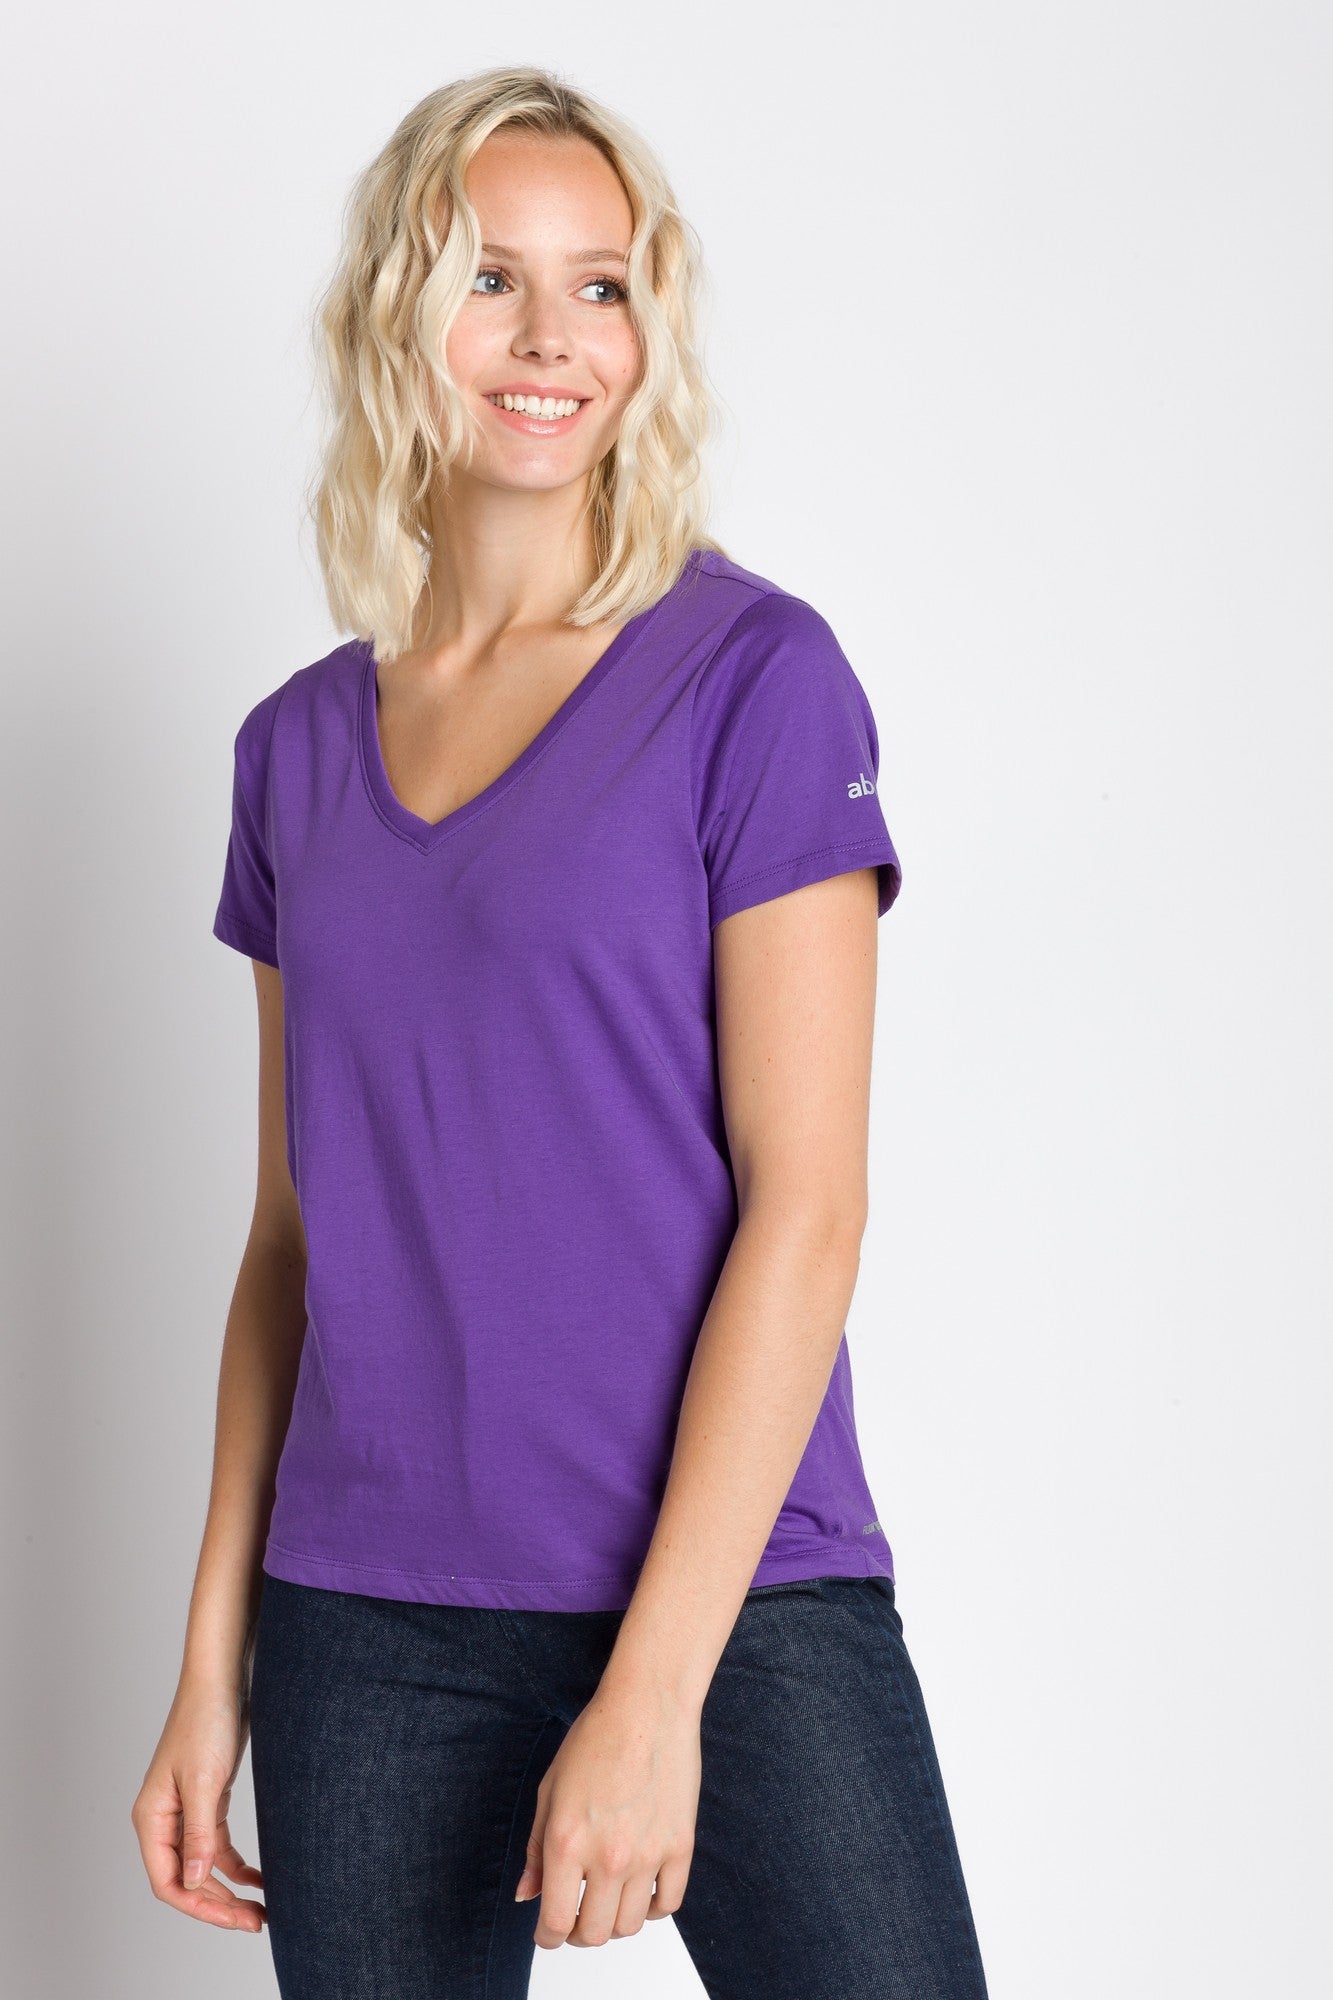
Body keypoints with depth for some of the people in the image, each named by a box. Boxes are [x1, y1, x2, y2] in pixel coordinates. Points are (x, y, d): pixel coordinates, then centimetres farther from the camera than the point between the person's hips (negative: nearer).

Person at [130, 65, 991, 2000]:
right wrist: (212, 1665, 9)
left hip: (733, 1598, -4)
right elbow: (295, 1230, 13)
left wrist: (654, 1689, -14)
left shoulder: (754, 676, -4)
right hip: (366, 1626, 4)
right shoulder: (301, 747, 10)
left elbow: (805, 1203, -9)